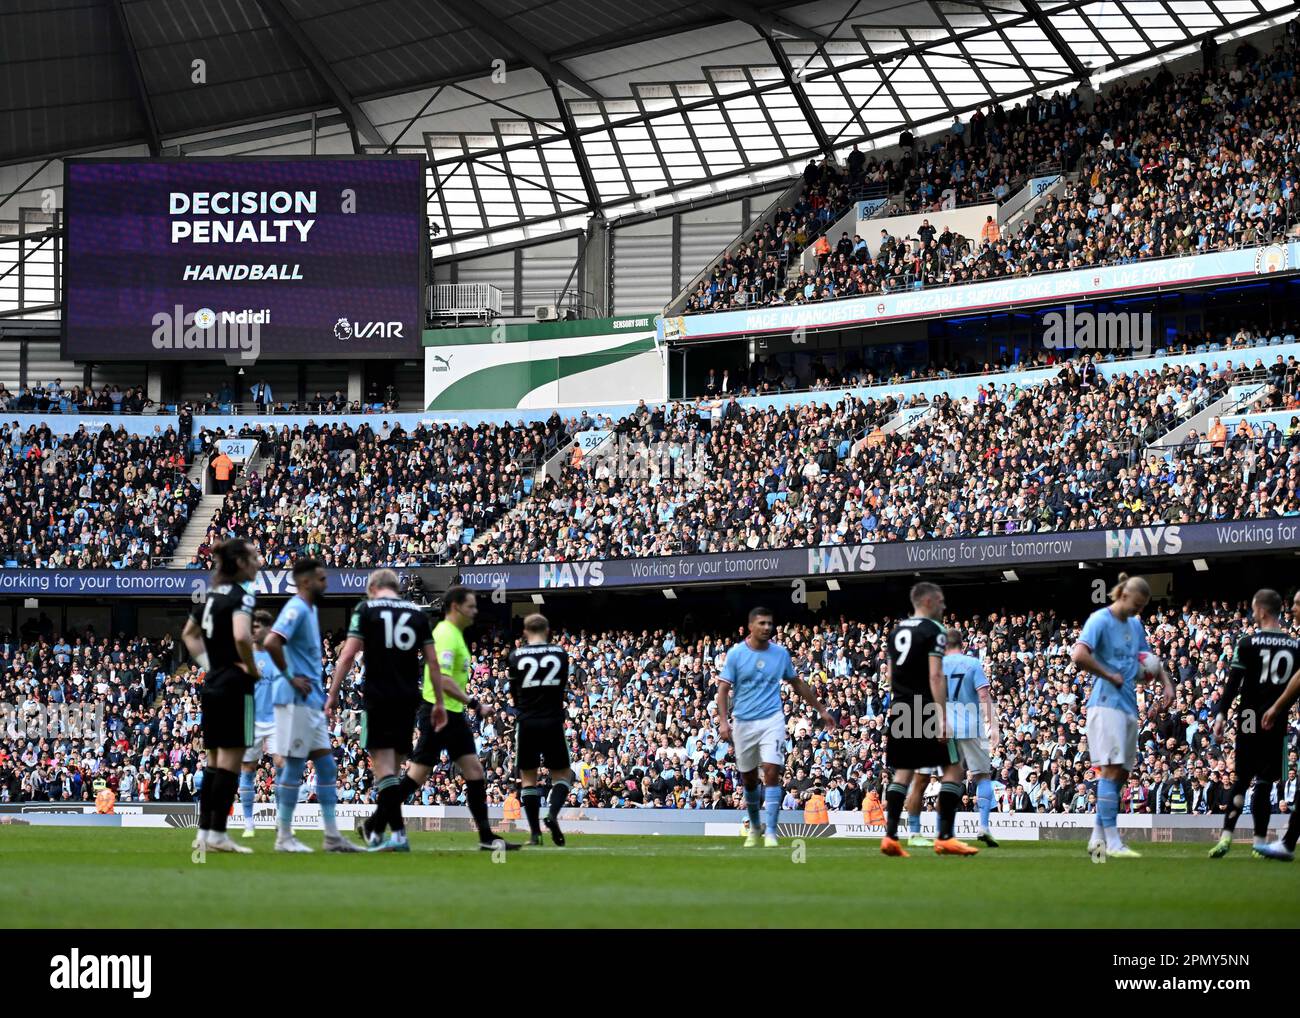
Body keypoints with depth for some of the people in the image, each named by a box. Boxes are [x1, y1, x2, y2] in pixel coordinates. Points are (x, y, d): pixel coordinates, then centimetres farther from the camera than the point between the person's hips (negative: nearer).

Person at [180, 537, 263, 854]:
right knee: (230, 760, -4)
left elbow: (188, 634, 24)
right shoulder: (242, 595, -13)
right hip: (234, 686, -8)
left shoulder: (211, 593, 12)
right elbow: (241, 636, -30)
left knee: (214, 760, 13)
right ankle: (217, 835, -5)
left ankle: (204, 831, 14)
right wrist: (252, 668, -14)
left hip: (211, 685, 8)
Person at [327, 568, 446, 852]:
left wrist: (332, 695, -3)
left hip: (378, 697, -4)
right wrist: (439, 702, 16)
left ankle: (398, 833, -17)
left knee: (383, 763, -6)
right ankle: (375, 828, 24)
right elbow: (432, 661, 11)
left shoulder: (366, 608, 2)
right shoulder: (417, 612, 13)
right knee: (393, 765, 13)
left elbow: (348, 654, -6)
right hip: (408, 698, 4)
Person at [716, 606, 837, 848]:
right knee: (749, 779, 10)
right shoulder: (736, 654, -3)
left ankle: (770, 832, -16)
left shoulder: (780, 653, 4)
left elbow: (798, 684, 16)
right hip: (744, 723, 0)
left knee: (772, 773, -16)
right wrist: (723, 721, -17)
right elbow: (723, 688, -4)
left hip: (772, 721, 0)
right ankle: (755, 826, 33)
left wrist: (821, 710, 20)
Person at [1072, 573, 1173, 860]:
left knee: (1121, 774, 7)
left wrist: (1167, 683, 14)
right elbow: (1079, 656, -23)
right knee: (1112, 769, -13)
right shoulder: (1100, 620, -9)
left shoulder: (1135, 625, 16)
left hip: (1129, 706, 9)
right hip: (1107, 704, -9)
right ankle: (1112, 842, -16)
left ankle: (1098, 838, 13)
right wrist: (1111, 676, -15)